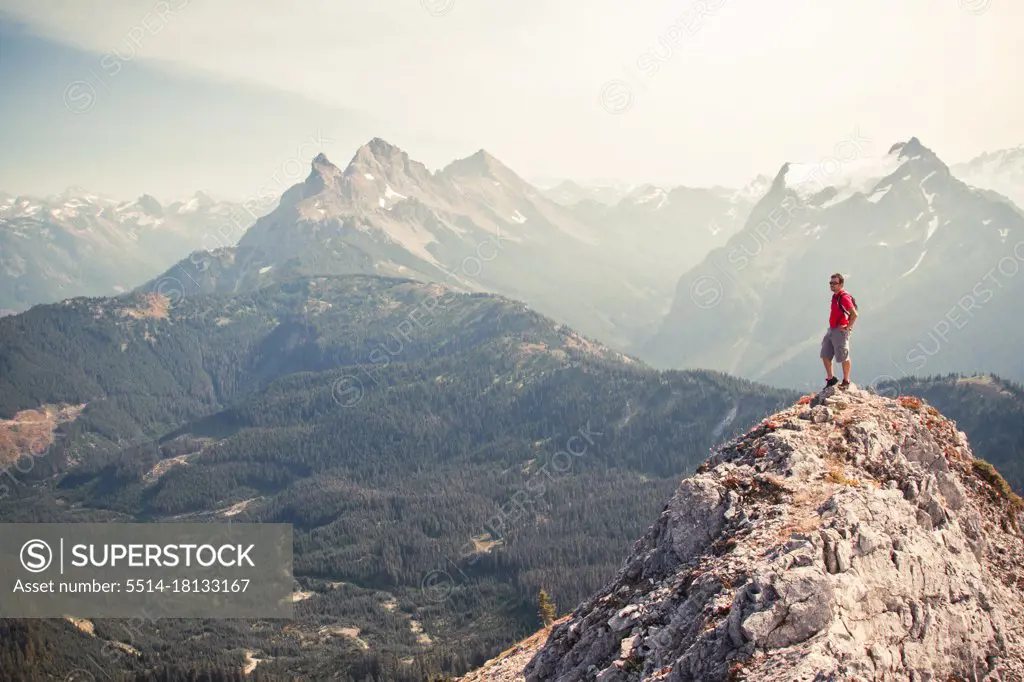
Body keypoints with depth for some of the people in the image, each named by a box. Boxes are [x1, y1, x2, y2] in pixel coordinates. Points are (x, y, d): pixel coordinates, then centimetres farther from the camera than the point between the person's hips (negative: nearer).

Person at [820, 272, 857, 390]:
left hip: (841, 331, -10)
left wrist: (847, 327, -18)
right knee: (825, 355, 11)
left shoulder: (844, 297, -17)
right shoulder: (835, 296, 13)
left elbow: (854, 314, -25)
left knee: (843, 357, 0)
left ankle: (846, 381, 11)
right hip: (831, 330, 10)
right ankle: (830, 378, 22)